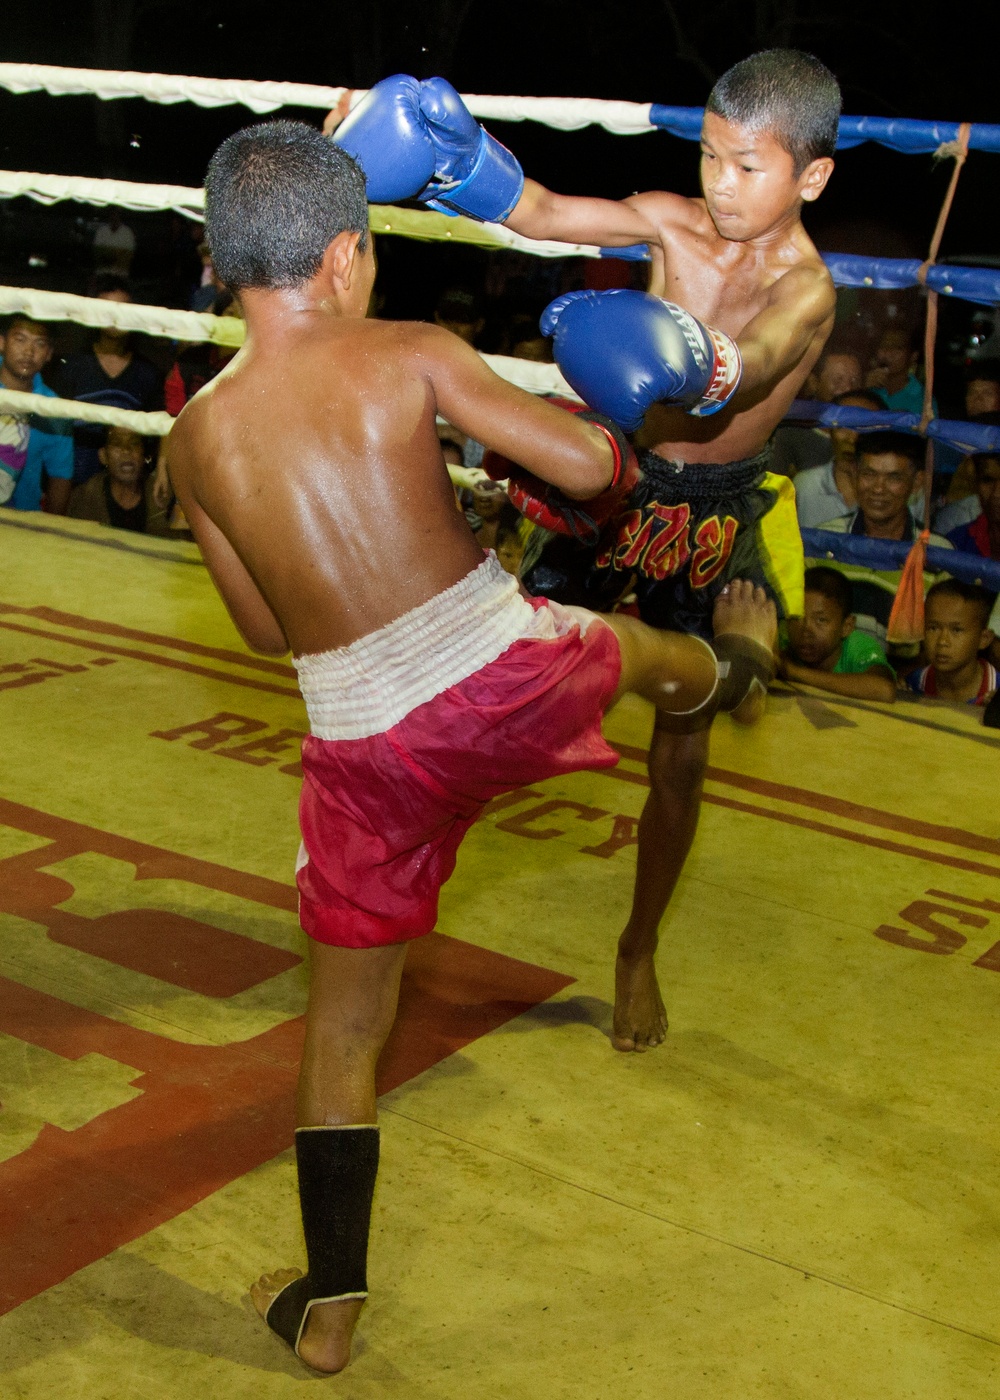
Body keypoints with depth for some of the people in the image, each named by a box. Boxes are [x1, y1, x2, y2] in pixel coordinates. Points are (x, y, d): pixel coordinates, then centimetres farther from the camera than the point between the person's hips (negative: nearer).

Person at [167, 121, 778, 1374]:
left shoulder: (197, 439, 1)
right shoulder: (406, 356, -7)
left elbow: (267, 630, 11)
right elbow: (586, 467, -10)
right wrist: (611, 435, 13)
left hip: (370, 748, 2)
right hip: (511, 679, -1)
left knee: (342, 1025, 17)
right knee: (626, 642, 36)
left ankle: (327, 1309, 27)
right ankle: (731, 663, 71)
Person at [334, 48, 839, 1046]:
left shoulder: (805, 290, -20)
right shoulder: (673, 223, -6)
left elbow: (745, 369, -42)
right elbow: (538, 212, -9)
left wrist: (691, 362, -66)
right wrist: (457, 152, -28)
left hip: (715, 522, -3)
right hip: (619, 484, 4)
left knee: (678, 750, 7)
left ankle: (639, 952, 27)